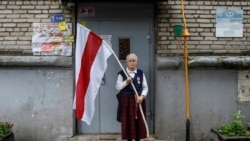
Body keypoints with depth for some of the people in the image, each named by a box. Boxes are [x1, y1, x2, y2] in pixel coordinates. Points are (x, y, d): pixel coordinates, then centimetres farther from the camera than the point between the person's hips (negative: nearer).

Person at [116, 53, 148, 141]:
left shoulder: (141, 73, 6)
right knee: (128, 121, 2)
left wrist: (142, 96, -12)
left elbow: (145, 87, 4)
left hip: (139, 100, 2)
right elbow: (118, 87, -3)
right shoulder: (121, 74, 1)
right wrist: (126, 82, -17)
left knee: (139, 122, 5)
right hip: (126, 100, -2)